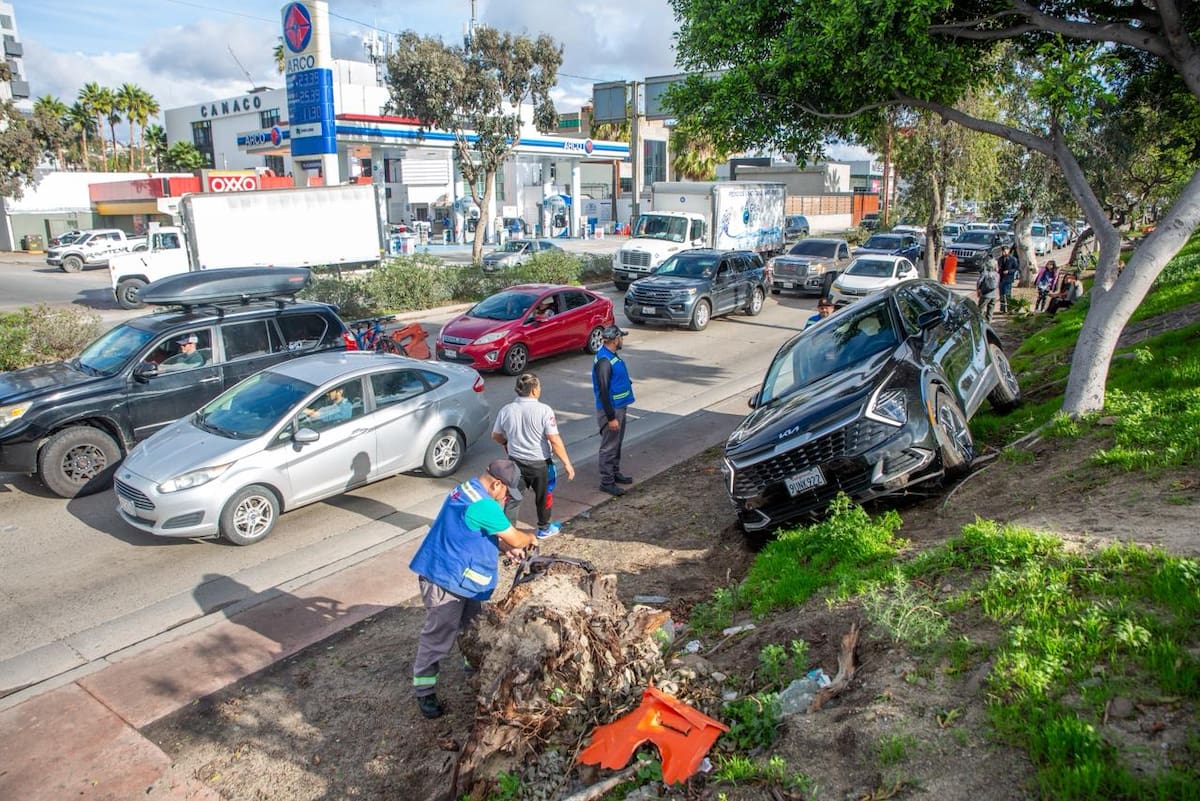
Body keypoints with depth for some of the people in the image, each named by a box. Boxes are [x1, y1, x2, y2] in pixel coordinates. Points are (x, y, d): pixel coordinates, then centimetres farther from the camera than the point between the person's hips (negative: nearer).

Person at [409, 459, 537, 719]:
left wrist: (507, 548, 9)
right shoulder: (483, 505, -26)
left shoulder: (467, 489, 6)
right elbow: (515, 538, -16)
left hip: (461, 579, 11)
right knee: (438, 637, 0)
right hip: (446, 581, -11)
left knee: (472, 626, 23)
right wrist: (531, 538, 5)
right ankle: (424, 692, 12)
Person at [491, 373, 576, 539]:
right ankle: (544, 528, 36)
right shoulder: (544, 410, -18)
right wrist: (567, 463, -13)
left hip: (515, 461, 2)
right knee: (543, 497, 19)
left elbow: (496, 435, 7)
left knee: (512, 498, 11)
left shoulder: (506, 410, -6)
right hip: (539, 463, -2)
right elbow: (555, 440, -20)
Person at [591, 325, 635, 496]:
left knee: (617, 443, 21)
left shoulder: (612, 355, 7)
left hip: (619, 407, 10)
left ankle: (615, 473, 35)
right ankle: (606, 482, 9)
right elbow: (603, 392, -25)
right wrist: (611, 417, -23)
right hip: (610, 410, -10)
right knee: (609, 446, 0)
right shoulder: (604, 361, -24)